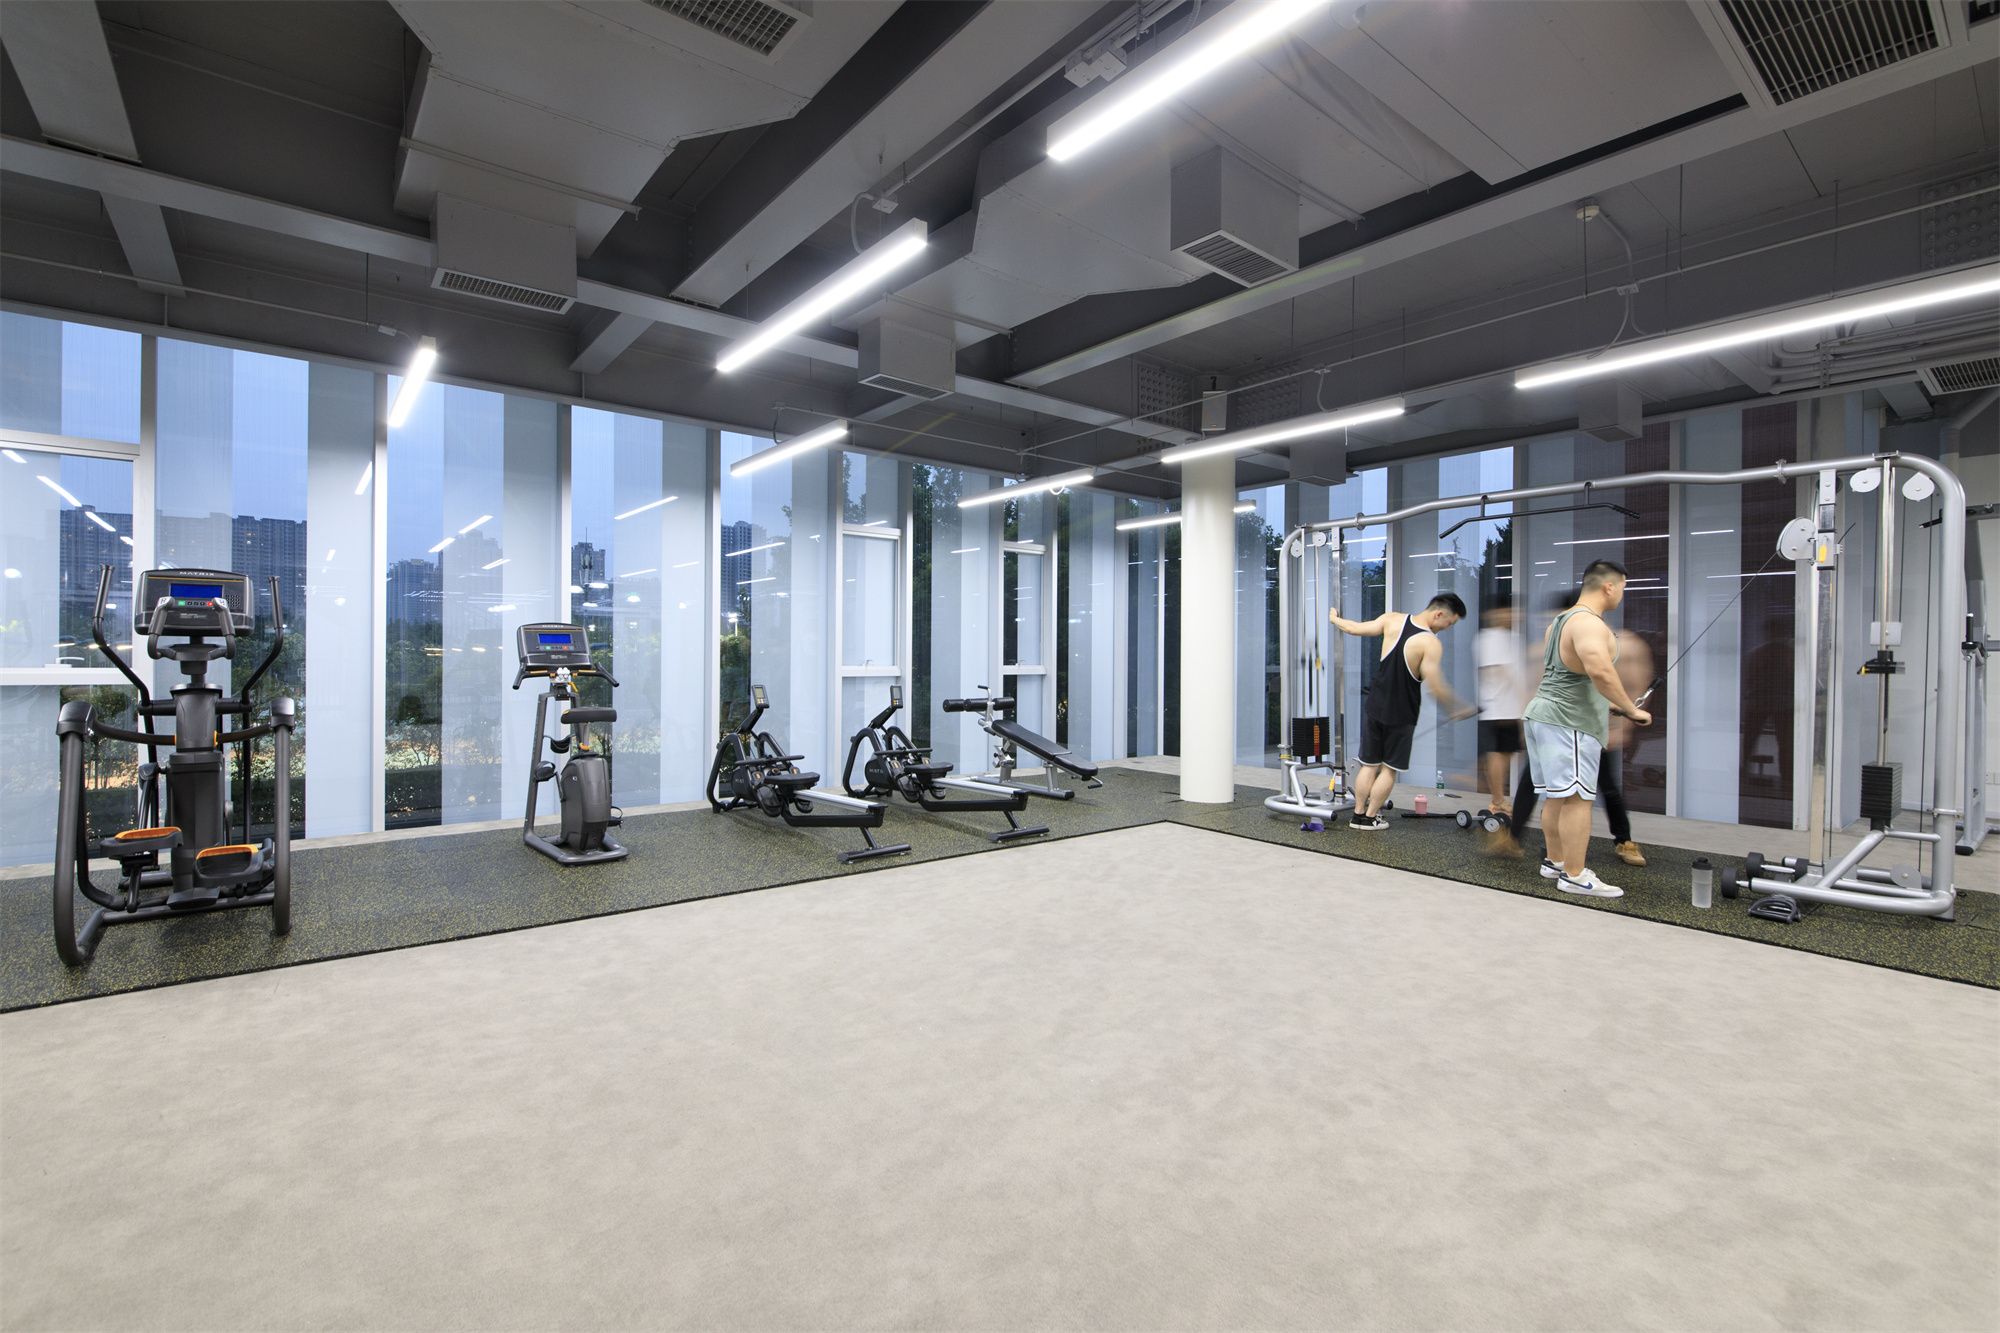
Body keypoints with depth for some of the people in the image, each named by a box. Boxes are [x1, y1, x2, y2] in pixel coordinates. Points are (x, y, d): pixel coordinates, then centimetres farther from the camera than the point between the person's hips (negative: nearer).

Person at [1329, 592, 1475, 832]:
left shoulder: (1392, 619, -6)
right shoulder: (1431, 644, -19)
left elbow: (1356, 628, 4)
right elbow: (1437, 688, -19)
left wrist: (1334, 619, 23)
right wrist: (1458, 709, -3)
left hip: (1375, 707, 5)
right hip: (1401, 715, -4)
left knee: (1369, 764, 15)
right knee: (1390, 769, 12)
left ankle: (1358, 814, 21)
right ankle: (1370, 818, 17)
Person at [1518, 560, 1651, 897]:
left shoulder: (1563, 620, 19)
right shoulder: (1588, 623, -15)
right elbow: (1600, 671, -32)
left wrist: (1608, 704, 31)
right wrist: (1631, 709, -21)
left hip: (1545, 714, 10)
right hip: (1568, 721, -10)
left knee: (1558, 796, 16)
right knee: (1577, 798, -8)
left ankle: (1555, 860, 25)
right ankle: (1575, 876, -5)